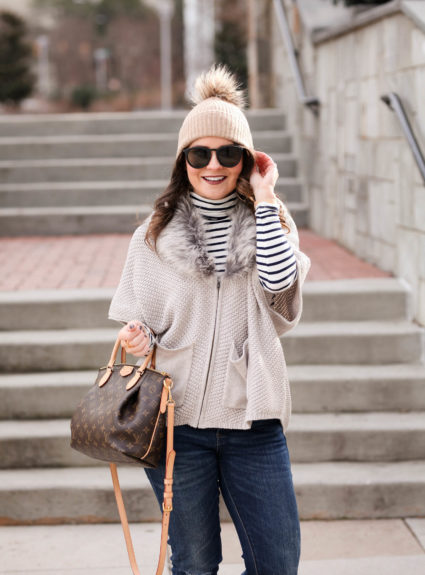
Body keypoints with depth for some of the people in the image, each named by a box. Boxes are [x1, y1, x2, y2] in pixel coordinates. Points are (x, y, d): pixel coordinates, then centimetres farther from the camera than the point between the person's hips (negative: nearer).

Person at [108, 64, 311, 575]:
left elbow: (280, 282, -15)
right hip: (176, 417, -1)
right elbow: (137, 316, 9)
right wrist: (135, 336, -13)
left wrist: (265, 199, -12)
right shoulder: (156, 232, 3)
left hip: (252, 418, 1)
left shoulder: (268, 221, 5)